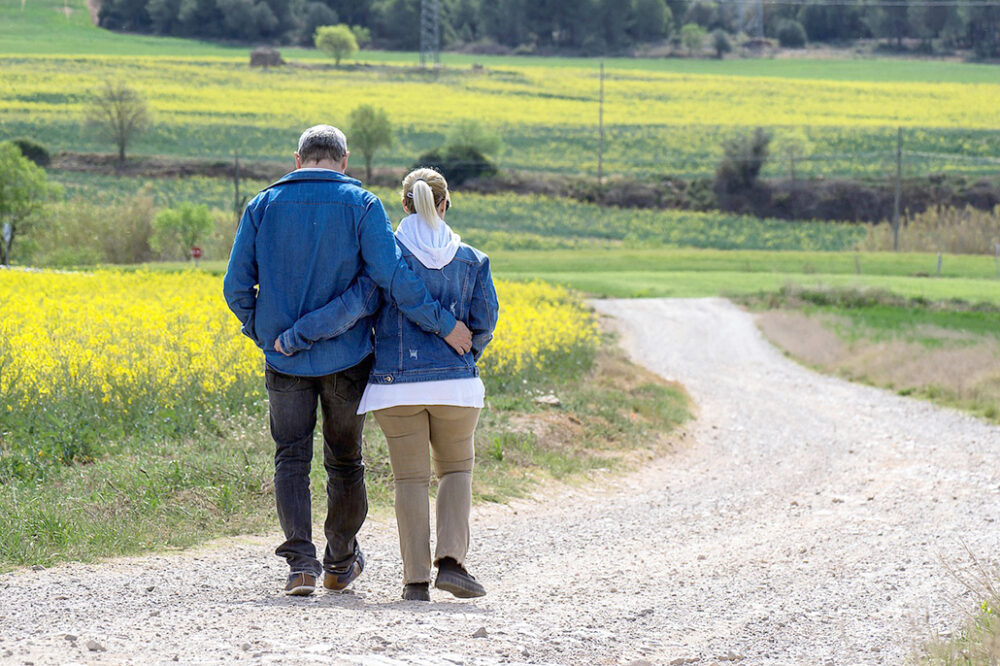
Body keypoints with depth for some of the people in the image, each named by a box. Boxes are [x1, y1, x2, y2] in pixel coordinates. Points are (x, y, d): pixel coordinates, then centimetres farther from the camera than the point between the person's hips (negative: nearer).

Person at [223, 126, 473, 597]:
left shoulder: (263, 206, 2)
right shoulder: (361, 205, -5)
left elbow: (236, 286, -1)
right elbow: (392, 276, -17)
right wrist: (443, 324, -12)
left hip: (285, 358, 1)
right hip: (346, 357, -1)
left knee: (291, 458, 4)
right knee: (344, 460, 15)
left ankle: (300, 562, -14)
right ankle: (340, 563, 26)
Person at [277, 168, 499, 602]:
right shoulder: (471, 260, 4)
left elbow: (352, 307, -15)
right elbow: (484, 322, 2)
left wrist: (293, 339, -11)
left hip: (397, 384, -1)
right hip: (455, 383, 1)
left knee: (411, 478, 6)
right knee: (456, 469, 17)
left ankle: (416, 580, 1)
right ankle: (451, 560, -3)